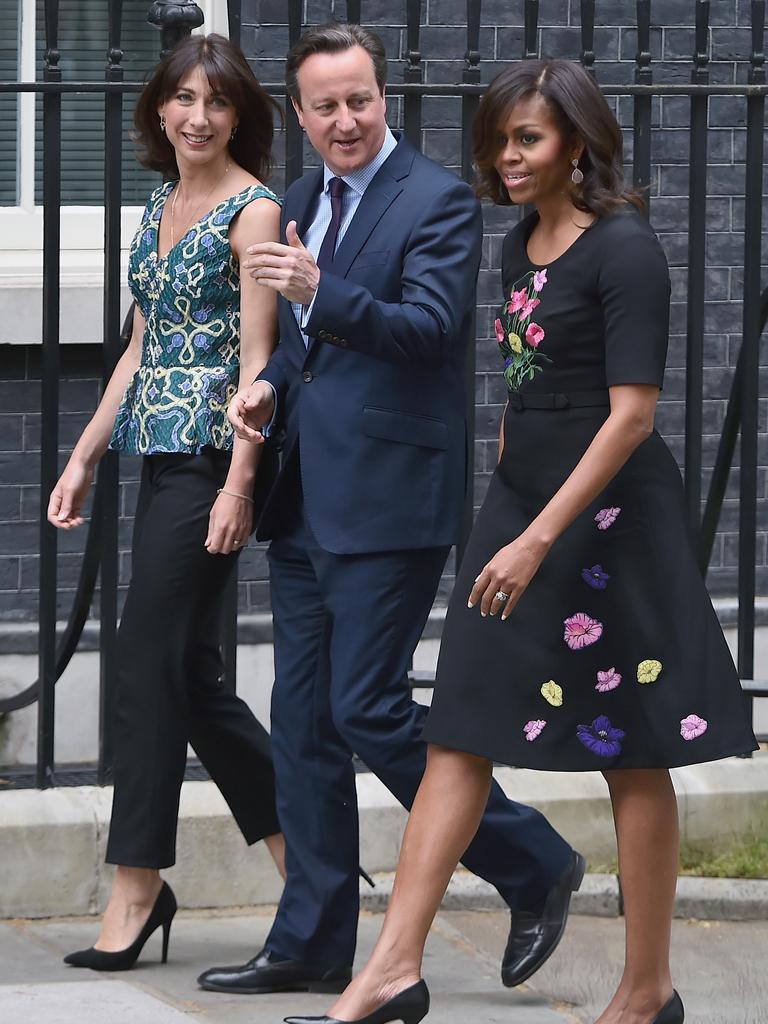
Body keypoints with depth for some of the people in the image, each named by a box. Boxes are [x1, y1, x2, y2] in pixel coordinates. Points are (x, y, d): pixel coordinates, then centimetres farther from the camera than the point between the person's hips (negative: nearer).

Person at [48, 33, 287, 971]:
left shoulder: (253, 211, -8)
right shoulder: (160, 207, 16)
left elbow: (258, 358, -13)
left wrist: (240, 483, -19)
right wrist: (86, 455, 16)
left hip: (209, 453, -8)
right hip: (161, 457, 8)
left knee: (152, 658, -8)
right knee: (191, 675, 8)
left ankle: (138, 886, -4)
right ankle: (300, 841, 19)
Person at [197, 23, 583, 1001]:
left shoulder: (438, 201, -9)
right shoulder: (301, 203, 15)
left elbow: (430, 328, -20)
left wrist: (320, 289, -32)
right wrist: (269, 382, 5)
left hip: (388, 497, -8)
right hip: (305, 498, 8)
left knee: (369, 709, -10)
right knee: (303, 721, 8)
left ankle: (535, 867, 6)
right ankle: (313, 944, 14)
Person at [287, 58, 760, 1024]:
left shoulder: (625, 249, -14)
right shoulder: (520, 245, 11)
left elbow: (632, 412, -19)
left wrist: (539, 538, -23)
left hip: (609, 513, -8)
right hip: (519, 500, 8)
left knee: (632, 756, 2)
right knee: (459, 735, 1)